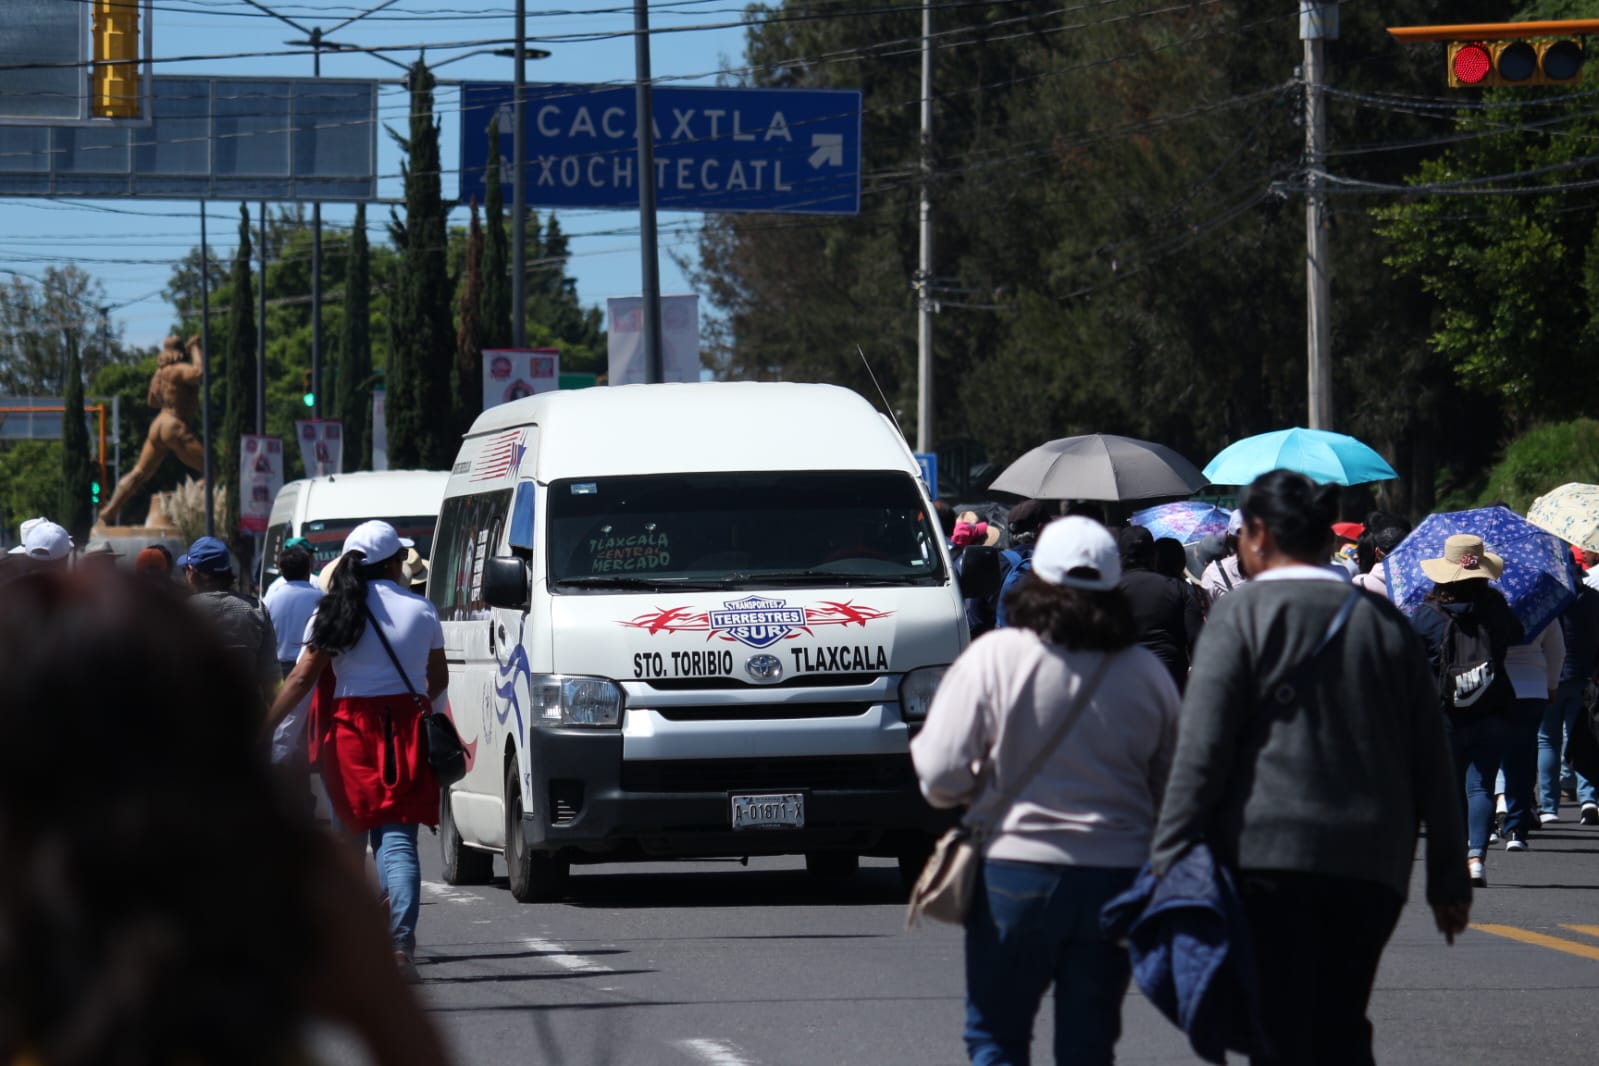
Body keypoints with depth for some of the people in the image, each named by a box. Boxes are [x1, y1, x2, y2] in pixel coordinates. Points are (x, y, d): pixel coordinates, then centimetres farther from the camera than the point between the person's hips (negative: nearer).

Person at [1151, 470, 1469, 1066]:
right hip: (1371, 864, 5)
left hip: (1269, 857, -5)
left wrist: (1168, 860, -9)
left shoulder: (1243, 613, -3)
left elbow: (1201, 751, -10)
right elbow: (1432, 764, 14)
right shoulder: (1385, 622, 13)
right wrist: (1448, 877, 18)